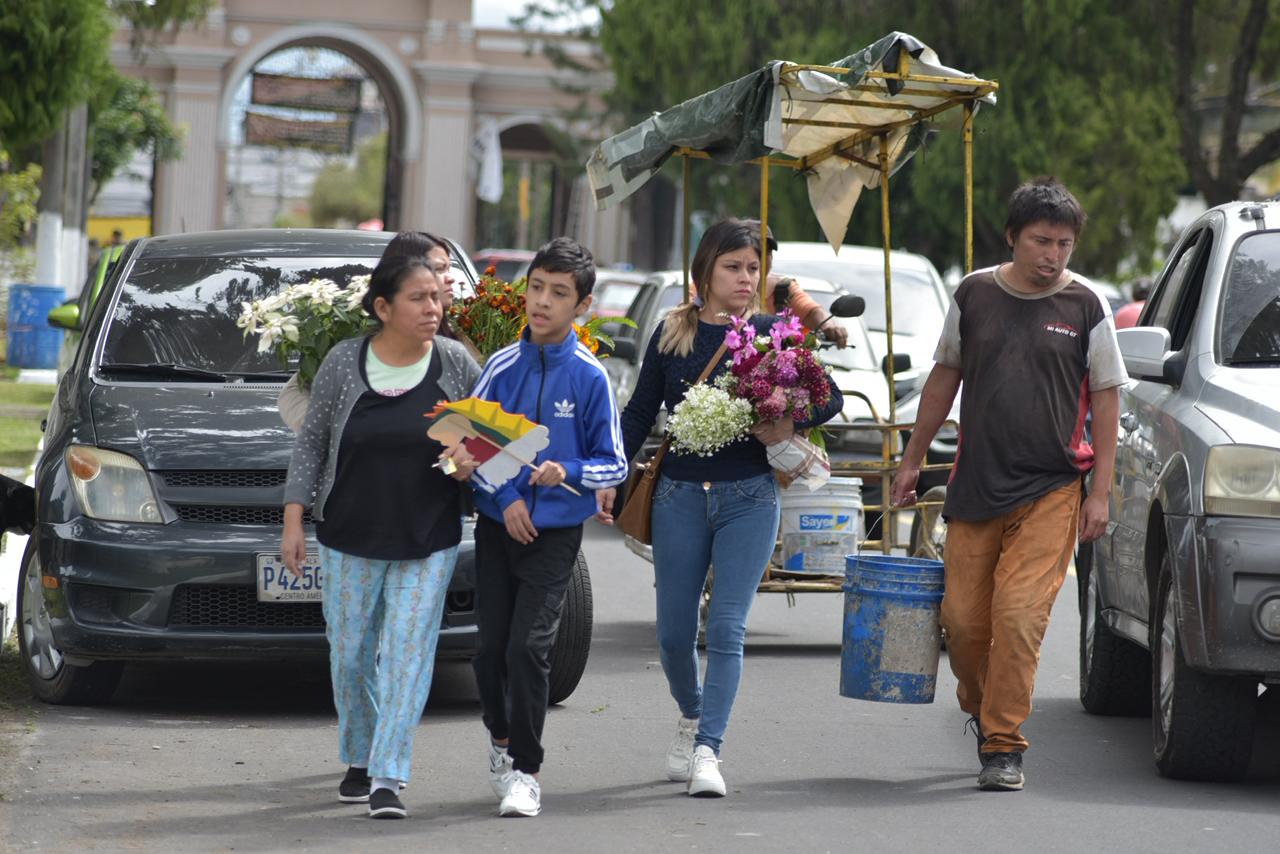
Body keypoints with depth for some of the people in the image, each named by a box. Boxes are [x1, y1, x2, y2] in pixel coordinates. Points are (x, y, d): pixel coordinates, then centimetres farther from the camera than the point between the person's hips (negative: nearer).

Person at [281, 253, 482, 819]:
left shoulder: (456, 364, -2)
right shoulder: (343, 363, -3)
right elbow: (312, 441, 3)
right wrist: (294, 519, -1)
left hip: (428, 542, -1)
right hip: (349, 538, 1)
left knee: (407, 655, -6)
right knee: (351, 654, 8)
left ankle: (388, 778, -6)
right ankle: (358, 760, 27)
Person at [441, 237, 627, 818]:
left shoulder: (590, 378, -6)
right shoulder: (502, 366, 0)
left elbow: (613, 465, -2)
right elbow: (467, 445, 2)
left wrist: (568, 473, -20)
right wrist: (505, 497, -11)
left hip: (556, 532, -3)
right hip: (497, 524, 3)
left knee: (528, 646, -12)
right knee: (491, 646, 7)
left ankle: (525, 771, -4)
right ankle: (501, 737, 34)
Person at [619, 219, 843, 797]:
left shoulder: (771, 334, 1)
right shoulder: (671, 334, 5)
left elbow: (830, 396, 4)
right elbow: (640, 413, 8)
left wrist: (791, 424, -15)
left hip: (748, 496, -2)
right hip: (679, 494, 2)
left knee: (726, 627, -11)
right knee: (674, 632, 5)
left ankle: (708, 751, -11)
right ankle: (692, 718, 33)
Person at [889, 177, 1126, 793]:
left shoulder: (1086, 308, 0)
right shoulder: (974, 295, 5)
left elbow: (1106, 400, 3)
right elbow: (945, 377, 16)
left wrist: (1100, 493, -2)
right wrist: (913, 460, 17)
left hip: (1049, 491, -2)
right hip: (973, 488, 2)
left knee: (1018, 615, -13)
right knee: (963, 619, 2)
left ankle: (1003, 745, -5)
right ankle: (981, 709, 30)